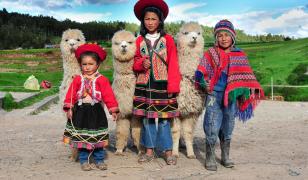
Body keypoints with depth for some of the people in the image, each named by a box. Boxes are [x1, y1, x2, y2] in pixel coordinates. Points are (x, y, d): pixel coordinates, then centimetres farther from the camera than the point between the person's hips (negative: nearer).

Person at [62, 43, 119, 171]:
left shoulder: (102, 80, -4)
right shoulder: (78, 80, 1)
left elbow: (109, 96, -6)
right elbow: (71, 95, 0)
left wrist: (113, 110, -9)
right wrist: (69, 108, -7)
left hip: (96, 112, -1)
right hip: (81, 112, 1)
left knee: (98, 138, 8)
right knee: (82, 138, 6)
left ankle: (99, 160, 23)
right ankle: (84, 160, 20)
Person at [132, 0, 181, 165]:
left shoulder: (168, 39, 1)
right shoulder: (139, 40, 9)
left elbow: (173, 64, -2)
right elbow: (135, 62, 14)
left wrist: (173, 86, -9)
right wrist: (142, 63, -10)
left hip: (162, 84, -3)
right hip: (144, 84, 3)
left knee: (164, 118, 0)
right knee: (147, 118, 7)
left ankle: (168, 151, 12)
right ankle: (149, 150, 18)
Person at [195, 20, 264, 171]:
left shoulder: (240, 56, 7)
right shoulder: (211, 54, 1)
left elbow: (245, 76, 10)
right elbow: (200, 73, 1)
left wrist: (246, 93, 2)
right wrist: (204, 84, -13)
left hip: (231, 96, 3)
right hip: (214, 95, -3)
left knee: (228, 129, 13)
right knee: (212, 128, -4)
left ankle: (225, 157, 26)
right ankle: (210, 158, 8)